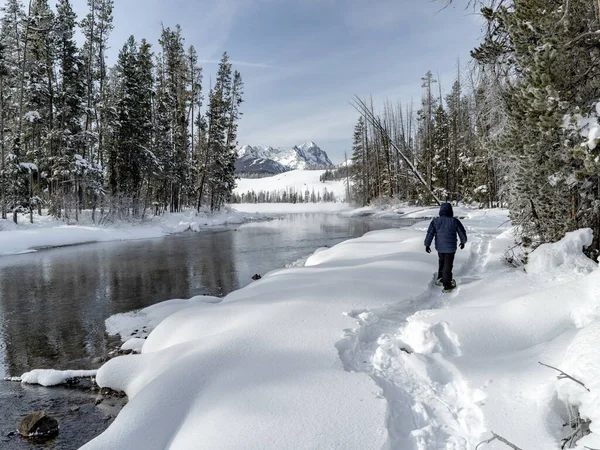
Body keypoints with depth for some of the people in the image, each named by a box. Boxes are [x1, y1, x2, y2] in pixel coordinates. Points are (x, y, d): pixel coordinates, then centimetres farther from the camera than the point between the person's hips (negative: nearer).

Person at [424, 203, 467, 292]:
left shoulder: (435, 221, -3)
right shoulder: (454, 221, -7)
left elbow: (430, 233, -4)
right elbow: (462, 233, 3)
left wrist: (427, 244, 2)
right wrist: (463, 242, 20)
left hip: (439, 247, 3)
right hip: (450, 248, -3)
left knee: (442, 262, 24)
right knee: (448, 265, 2)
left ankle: (440, 278, 37)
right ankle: (447, 286, 6)